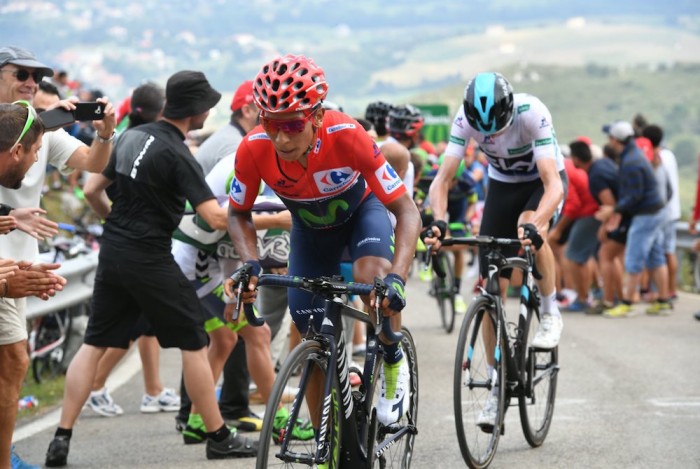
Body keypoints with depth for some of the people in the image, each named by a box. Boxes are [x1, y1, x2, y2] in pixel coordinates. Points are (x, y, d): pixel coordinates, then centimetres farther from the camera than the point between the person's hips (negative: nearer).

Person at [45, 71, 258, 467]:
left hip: (112, 253, 7)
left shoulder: (132, 136, 7)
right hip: (149, 259, -7)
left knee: (95, 344, 9)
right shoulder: (178, 155, -15)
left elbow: (96, 189, 17)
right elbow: (216, 217, -21)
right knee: (194, 342, 4)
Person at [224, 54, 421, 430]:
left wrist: (396, 277, -49)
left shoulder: (346, 136, -39)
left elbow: (406, 211, -35)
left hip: (361, 209, -2)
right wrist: (251, 265, -31)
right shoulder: (253, 149, -32)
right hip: (310, 227, 3)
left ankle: (393, 364, -6)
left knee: (371, 275, -34)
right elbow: (238, 215, -12)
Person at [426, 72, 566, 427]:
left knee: (529, 227, -38)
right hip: (503, 184, 3)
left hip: (543, 181, -3)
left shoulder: (532, 114, -35)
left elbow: (553, 184, -41)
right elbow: (442, 179, -27)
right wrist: (438, 221, -47)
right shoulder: (465, 119, -26)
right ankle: (498, 387, 4)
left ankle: (550, 314, -13)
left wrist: (535, 224, -58)